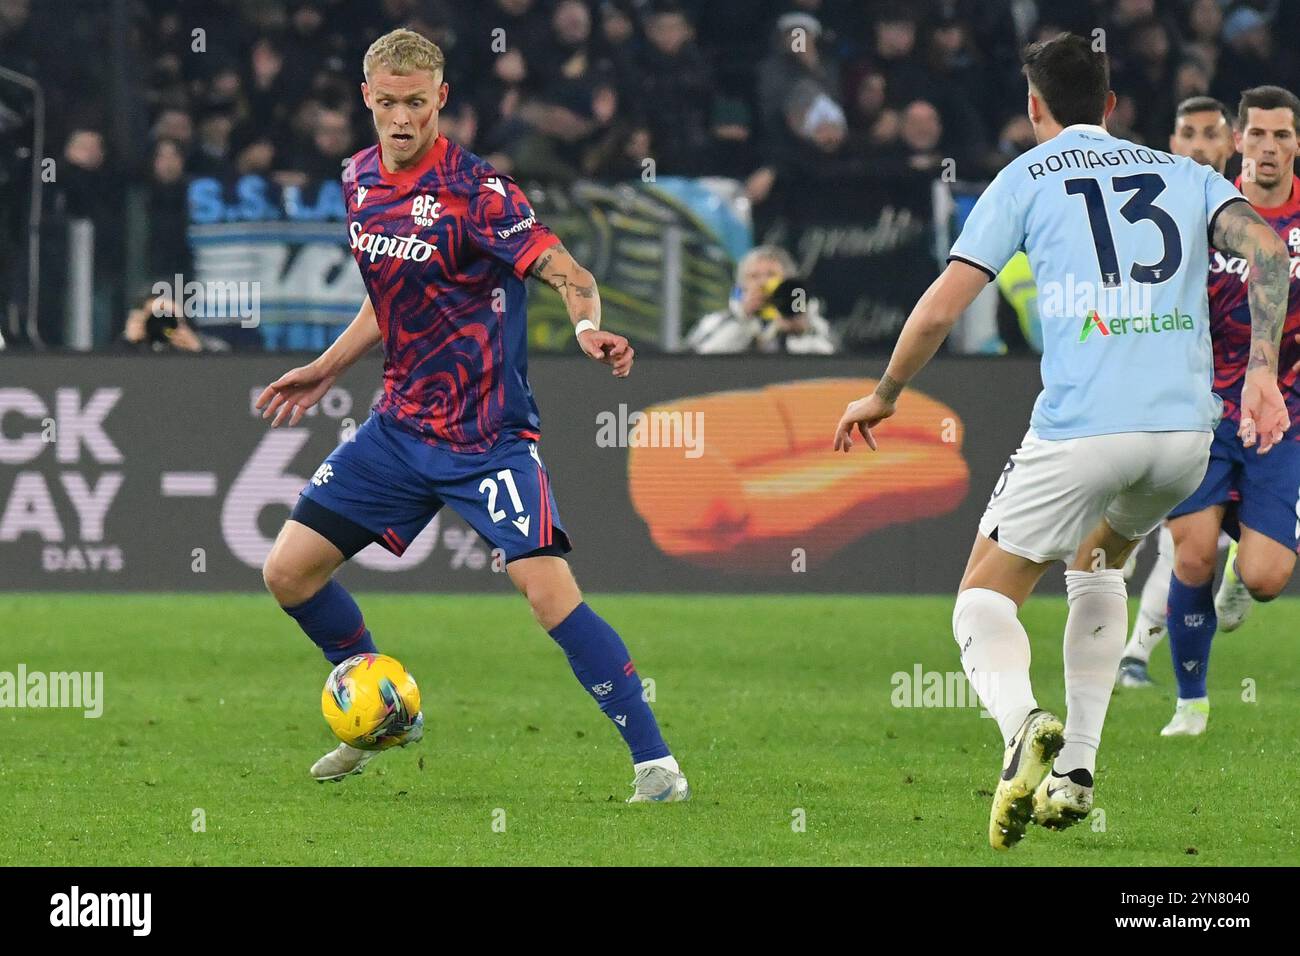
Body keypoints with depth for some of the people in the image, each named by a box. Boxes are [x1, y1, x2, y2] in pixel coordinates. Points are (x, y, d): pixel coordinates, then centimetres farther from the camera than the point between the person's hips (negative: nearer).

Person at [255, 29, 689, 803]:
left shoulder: (474, 188, -16)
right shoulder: (361, 180, 6)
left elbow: (568, 274, -21)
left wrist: (588, 327, -41)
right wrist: (325, 371, 24)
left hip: (487, 438, -7)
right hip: (401, 427, 7)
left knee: (550, 590, -21)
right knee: (289, 572, 4)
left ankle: (657, 765, -15)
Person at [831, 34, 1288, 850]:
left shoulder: (1027, 177, 9)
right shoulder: (1184, 175, 18)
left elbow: (943, 305, 3)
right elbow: (1267, 247, -1)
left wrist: (883, 397, 16)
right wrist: (1263, 370, -3)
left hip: (1080, 428, -4)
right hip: (1187, 429, 4)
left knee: (986, 600, 8)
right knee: (1098, 564, 32)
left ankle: (1021, 722, -26)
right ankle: (1076, 772, 21)